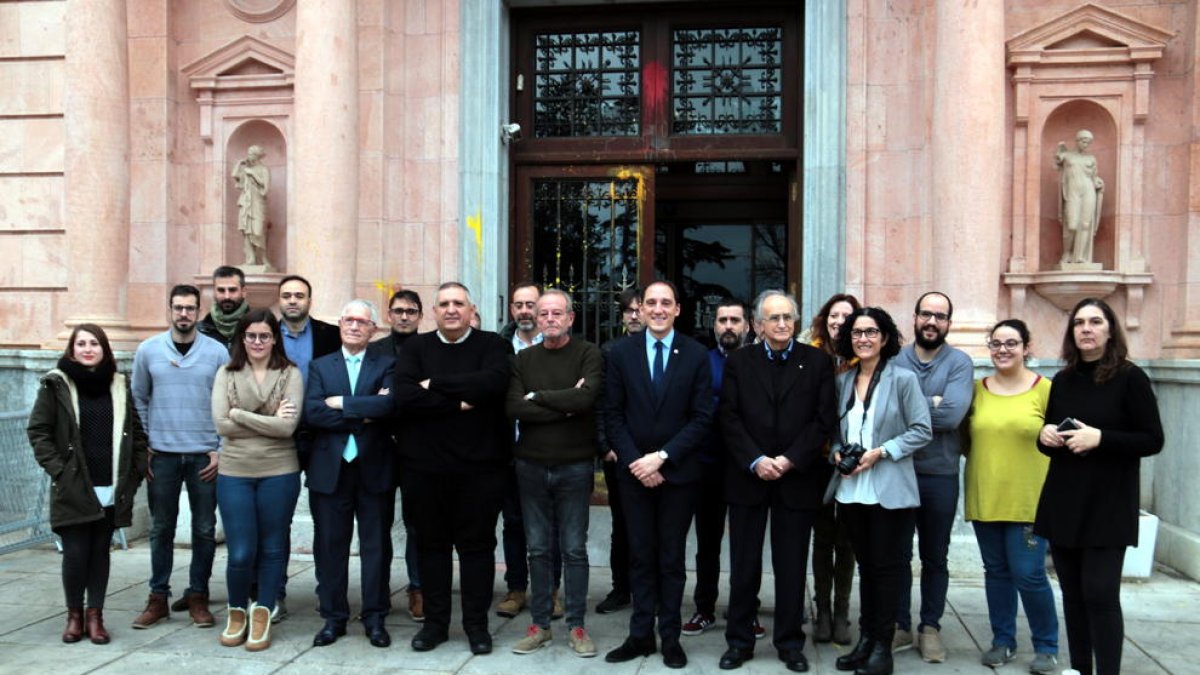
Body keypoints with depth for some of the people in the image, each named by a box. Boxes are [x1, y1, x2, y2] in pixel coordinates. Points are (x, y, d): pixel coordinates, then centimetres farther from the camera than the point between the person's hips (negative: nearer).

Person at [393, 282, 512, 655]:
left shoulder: (492, 344, 1)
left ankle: (476, 624, 20)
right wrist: (460, 402, -16)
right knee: (431, 543, 12)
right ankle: (435, 621, 25)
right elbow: (404, 397, -10)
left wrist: (435, 384, -14)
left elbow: (492, 382, -20)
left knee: (477, 544, 7)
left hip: (480, 465, -2)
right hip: (424, 465, 2)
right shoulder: (416, 347, 6)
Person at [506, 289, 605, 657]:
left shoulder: (588, 354, -3)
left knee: (574, 550, 6)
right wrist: (565, 405, -15)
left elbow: (585, 397, -21)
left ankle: (576, 626, 17)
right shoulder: (523, 359, 6)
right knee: (537, 549, 11)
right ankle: (540, 624, 22)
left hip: (575, 465, -3)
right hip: (531, 465, 3)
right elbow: (513, 407, -8)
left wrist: (537, 397, -11)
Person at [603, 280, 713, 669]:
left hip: (678, 473, -1)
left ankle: (671, 637, 19)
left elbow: (702, 418, -6)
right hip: (634, 472, 1)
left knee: (672, 557, 9)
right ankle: (641, 635, 18)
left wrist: (661, 456, -14)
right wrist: (634, 462, -10)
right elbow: (613, 415, 0)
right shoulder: (621, 353, 2)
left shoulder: (696, 356, -2)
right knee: (641, 556, 9)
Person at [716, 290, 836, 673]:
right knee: (744, 564, 7)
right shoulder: (739, 362, 6)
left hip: (797, 479, -1)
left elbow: (824, 419, -3)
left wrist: (790, 460, -12)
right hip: (747, 478, 1)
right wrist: (756, 461, -12)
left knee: (791, 565, 7)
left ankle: (790, 642, 20)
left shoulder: (817, 362, 4)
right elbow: (729, 419, -1)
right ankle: (739, 640, 19)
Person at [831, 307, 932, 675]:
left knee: (887, 567, 3)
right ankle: (865, 639, 24)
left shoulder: (903, 378, -6)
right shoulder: (843, 381, 8)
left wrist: (880, 452, -15)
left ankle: (882, 645, 14)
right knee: (866, 566, 14)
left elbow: (922, 431, -8)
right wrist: (837, 452, -4)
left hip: (891, 491, -4)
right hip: (852, 490, 4)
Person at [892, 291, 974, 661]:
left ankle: (930, 628, 26)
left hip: (939, 476, -1)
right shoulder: (894, 359, 1)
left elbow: (952, 414, -19)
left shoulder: (959, 362, -5)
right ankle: (900, 626, 25)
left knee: (935, 559, 12)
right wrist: (929, 405, -19)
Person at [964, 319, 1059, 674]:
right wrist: (986, 463, 2)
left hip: (1029, 500, -4)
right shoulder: (977, 389, 5)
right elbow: (966, 437, 13)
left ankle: (1046, 646, 18)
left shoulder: (1045, 389, -6)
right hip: (984, 499, 4)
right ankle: (1003, 640, 26)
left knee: (1029, 575, -3)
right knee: (996, 571, 12)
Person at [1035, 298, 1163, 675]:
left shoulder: (1130, 378, -5)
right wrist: (1045, 435, -5)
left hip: (1108, 506, -5)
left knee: (1100, 594, -7)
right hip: (1062, 503, 5)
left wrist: (1099, 438, -21)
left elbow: (1153, 441, -9)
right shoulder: (1063, 381, 10)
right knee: (1072, 594, 9)